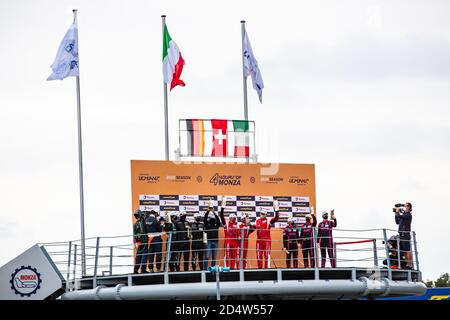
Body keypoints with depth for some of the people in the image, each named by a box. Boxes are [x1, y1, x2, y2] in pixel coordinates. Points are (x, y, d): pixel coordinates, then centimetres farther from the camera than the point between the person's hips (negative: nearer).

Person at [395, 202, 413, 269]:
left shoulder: (408, 215, -9)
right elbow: (397, 222, 24)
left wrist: (397, 212, -1)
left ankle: (410, 265, -12)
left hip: (405, 234, -10)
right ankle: (408, 264, 13)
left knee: (407, 250, -10)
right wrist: (396, 213, 18)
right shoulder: (404, 215, 19)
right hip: (401, 234, 10)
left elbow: (399, 216, -21)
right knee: (403, 251, 10)